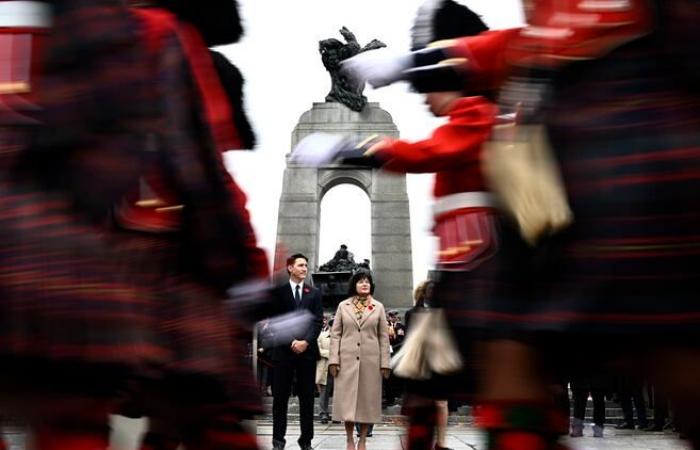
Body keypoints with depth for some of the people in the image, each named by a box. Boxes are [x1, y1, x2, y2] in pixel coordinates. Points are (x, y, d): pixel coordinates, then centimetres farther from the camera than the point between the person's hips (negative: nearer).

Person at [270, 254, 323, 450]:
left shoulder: (314, 293, 11)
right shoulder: (277, 290, 5)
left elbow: (317, 321, 2)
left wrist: (306, 341, -12)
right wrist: (291, 341, -12)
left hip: (307, 351, 2)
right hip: (283, 350, -2)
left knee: (307, 397, 4)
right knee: (280, 396, 3)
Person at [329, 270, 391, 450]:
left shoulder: (378, 307, 7)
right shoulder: (343, 306, 6)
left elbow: (383, 336, 6)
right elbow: (335, 334, 4)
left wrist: (385, 362, 0)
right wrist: (334, 359, -5)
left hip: (371, 360, 1)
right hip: (347, 359, 0)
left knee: (368, 399, 3)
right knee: (347, 399, -1)